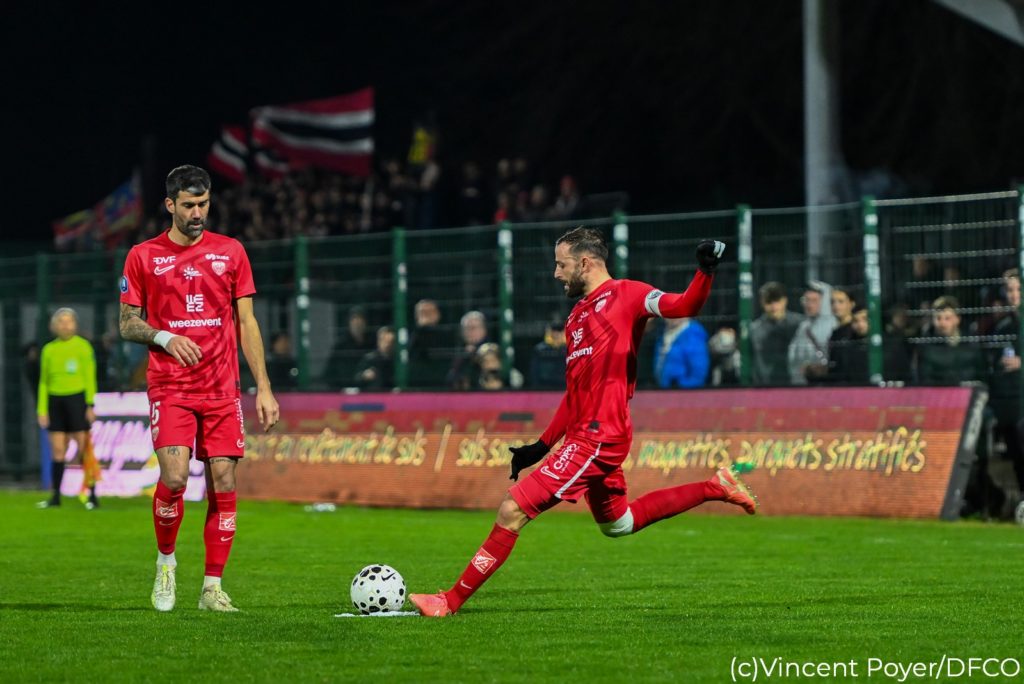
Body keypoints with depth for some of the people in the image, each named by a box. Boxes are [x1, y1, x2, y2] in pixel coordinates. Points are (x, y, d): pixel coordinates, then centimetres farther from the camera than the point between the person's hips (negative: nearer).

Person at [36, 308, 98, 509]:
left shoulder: (83, 346, 1)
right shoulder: (49, 349, 11)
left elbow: (90, 377, -1)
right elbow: (44, 381, 14)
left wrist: (91, 405, -8)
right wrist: (42, 409, 7)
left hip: (77, 399, -3)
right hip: (55, 400, 3)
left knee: (84, 447, -6)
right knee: (57, 451, 1)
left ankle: (92, 495, -2)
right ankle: (55, 496, 4)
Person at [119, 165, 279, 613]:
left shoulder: (230, 252, 9)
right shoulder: (143, 257, 4)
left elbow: (246, 323, 10)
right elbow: (127, 324, 7)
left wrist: (264, 388, 3)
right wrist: (163, 337, -15)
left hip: (222, 390, 2)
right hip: (170, 387, -2)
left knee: (223, 483, -4)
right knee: (174, 478, -18)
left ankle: (213, 588, 2)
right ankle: (166, 562, 8)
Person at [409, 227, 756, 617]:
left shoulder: (626, 295, -5)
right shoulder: (577, 317, 20)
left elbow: (684, 307, -18)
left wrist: (705, 271, -36)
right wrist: (542, 446, 21)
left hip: (599, 435, -10)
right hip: (585, 434, 10)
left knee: (512, 509, -13)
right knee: (616, 524, 24)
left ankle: (452, 600, -9)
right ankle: (714, 489, 30)